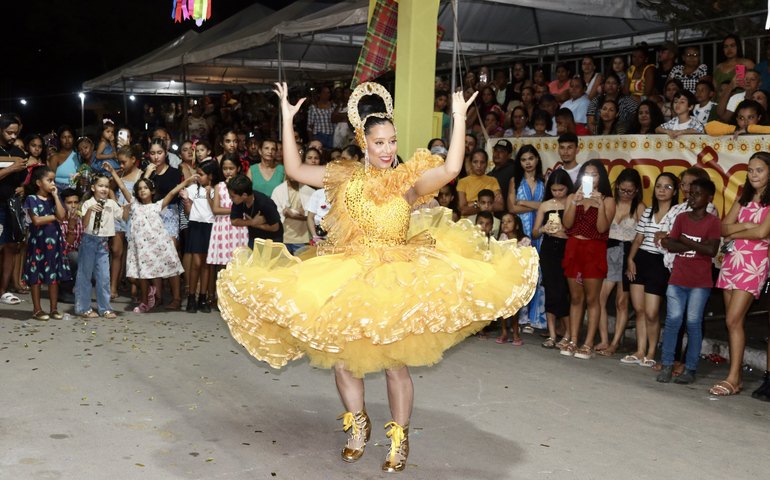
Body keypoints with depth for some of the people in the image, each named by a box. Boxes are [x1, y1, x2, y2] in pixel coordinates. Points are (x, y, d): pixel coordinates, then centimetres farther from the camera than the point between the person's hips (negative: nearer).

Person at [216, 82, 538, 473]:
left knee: (395, 364, 0)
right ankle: (358, 424, 33)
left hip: (395, 280, -3)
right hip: (346, 277, 3)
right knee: (342, 360, 9)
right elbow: (294, 170, 4)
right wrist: (287, 120, 0)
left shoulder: (408, 180, -4)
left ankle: (399, 439, 20)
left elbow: (451, 169, -20)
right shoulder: (345, 178, 5)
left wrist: (458, 118, -22)